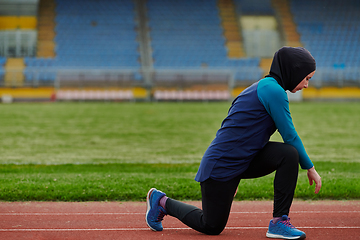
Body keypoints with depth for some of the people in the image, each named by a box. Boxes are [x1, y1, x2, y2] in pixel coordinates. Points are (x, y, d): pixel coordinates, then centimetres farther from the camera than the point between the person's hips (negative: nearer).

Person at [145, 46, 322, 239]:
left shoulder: (265, 87, 12)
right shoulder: (272, 89, -18)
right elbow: (290, 136, -15)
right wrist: (310, 168, -4)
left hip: (244, 162, 9)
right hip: (221, 166, -9)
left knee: (289, 154, -14)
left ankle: (279, 221, -6)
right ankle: (162, 201, 25)